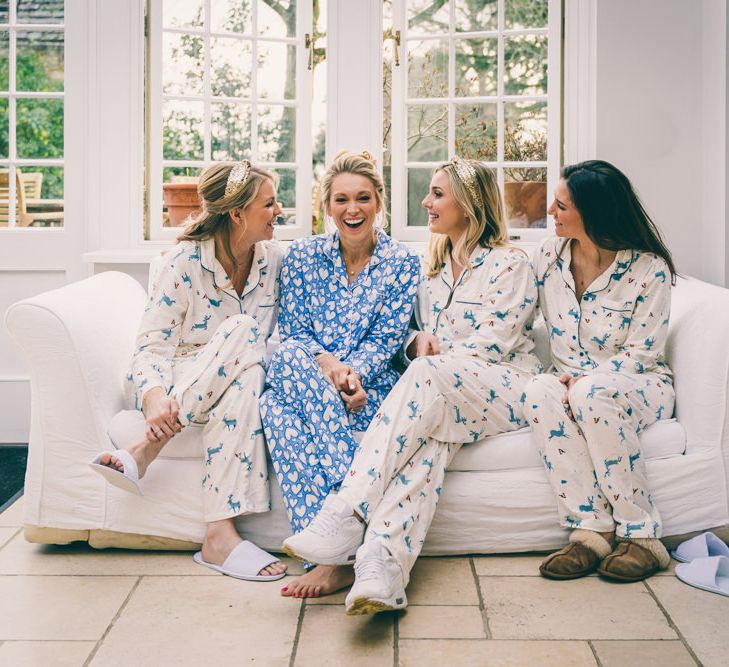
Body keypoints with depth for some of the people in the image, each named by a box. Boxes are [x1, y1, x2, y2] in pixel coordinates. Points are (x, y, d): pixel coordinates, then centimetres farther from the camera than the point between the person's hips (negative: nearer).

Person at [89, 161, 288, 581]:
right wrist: (153, 395, -35)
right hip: (177, 382, -3)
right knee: (242, 329, -31)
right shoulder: (186, 262, -11)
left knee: (245, 384, -36)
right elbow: (152, 344, -16)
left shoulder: (274, 259, 2)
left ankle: (219, 534, -41)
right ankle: (147, 448, -34)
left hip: (242, 382, 3)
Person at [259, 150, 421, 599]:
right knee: (279, 398, -37)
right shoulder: (302, 256, 10)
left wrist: (349, 373, -23)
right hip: (306, 383, 3)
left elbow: (387, 338, -2)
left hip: (371, 389, -3)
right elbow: (293, 332, 4)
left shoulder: (402, 263, 5)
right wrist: (325, 364, -19)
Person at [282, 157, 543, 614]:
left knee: (427, 378, -36)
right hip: (442, 397, 5)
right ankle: (383, 563, -57)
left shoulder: (511, 265, 1)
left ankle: (348, 513, -45)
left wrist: (436, 357, -8)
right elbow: (421, 331, 24)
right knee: (430, 437, -34)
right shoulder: (436, 267, 23)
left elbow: (495, 341, -9)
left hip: (506, 388, -4)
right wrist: (420, 340, 0)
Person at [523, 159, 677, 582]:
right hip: (572, 380, 4)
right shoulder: (550, 255, 3)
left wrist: (585, 379, -24)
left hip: (639, 384, -4)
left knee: (592, 394, -39)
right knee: (541, 392, -32)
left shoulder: (649, 270, -12)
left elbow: (641, 351, -13)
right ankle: (591, 530, -34)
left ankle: (643, 536, -29)